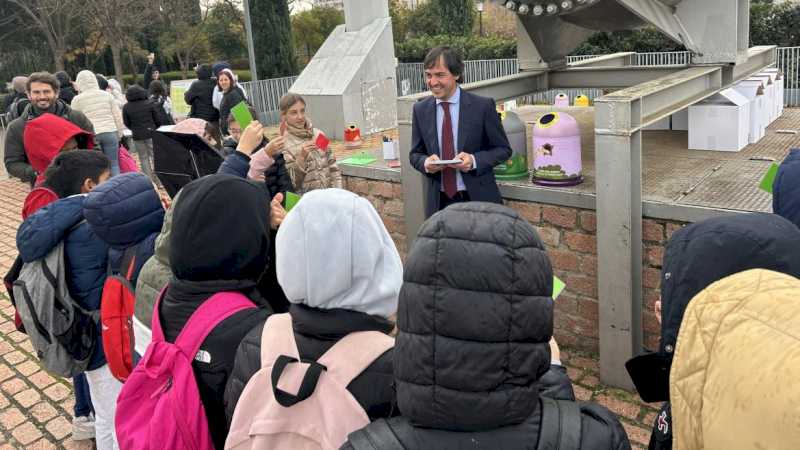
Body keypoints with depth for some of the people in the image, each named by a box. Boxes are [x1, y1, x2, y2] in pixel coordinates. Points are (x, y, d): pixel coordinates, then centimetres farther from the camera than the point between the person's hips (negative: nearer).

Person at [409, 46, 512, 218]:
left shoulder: (483, 106, -6)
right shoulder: (420, 110, 4)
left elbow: (503, 149, -1)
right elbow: (415, 153, 11)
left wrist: (474, 160, -19)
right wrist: (425, 163, -13)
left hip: (478, 200, -2)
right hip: (438, 203, 2)